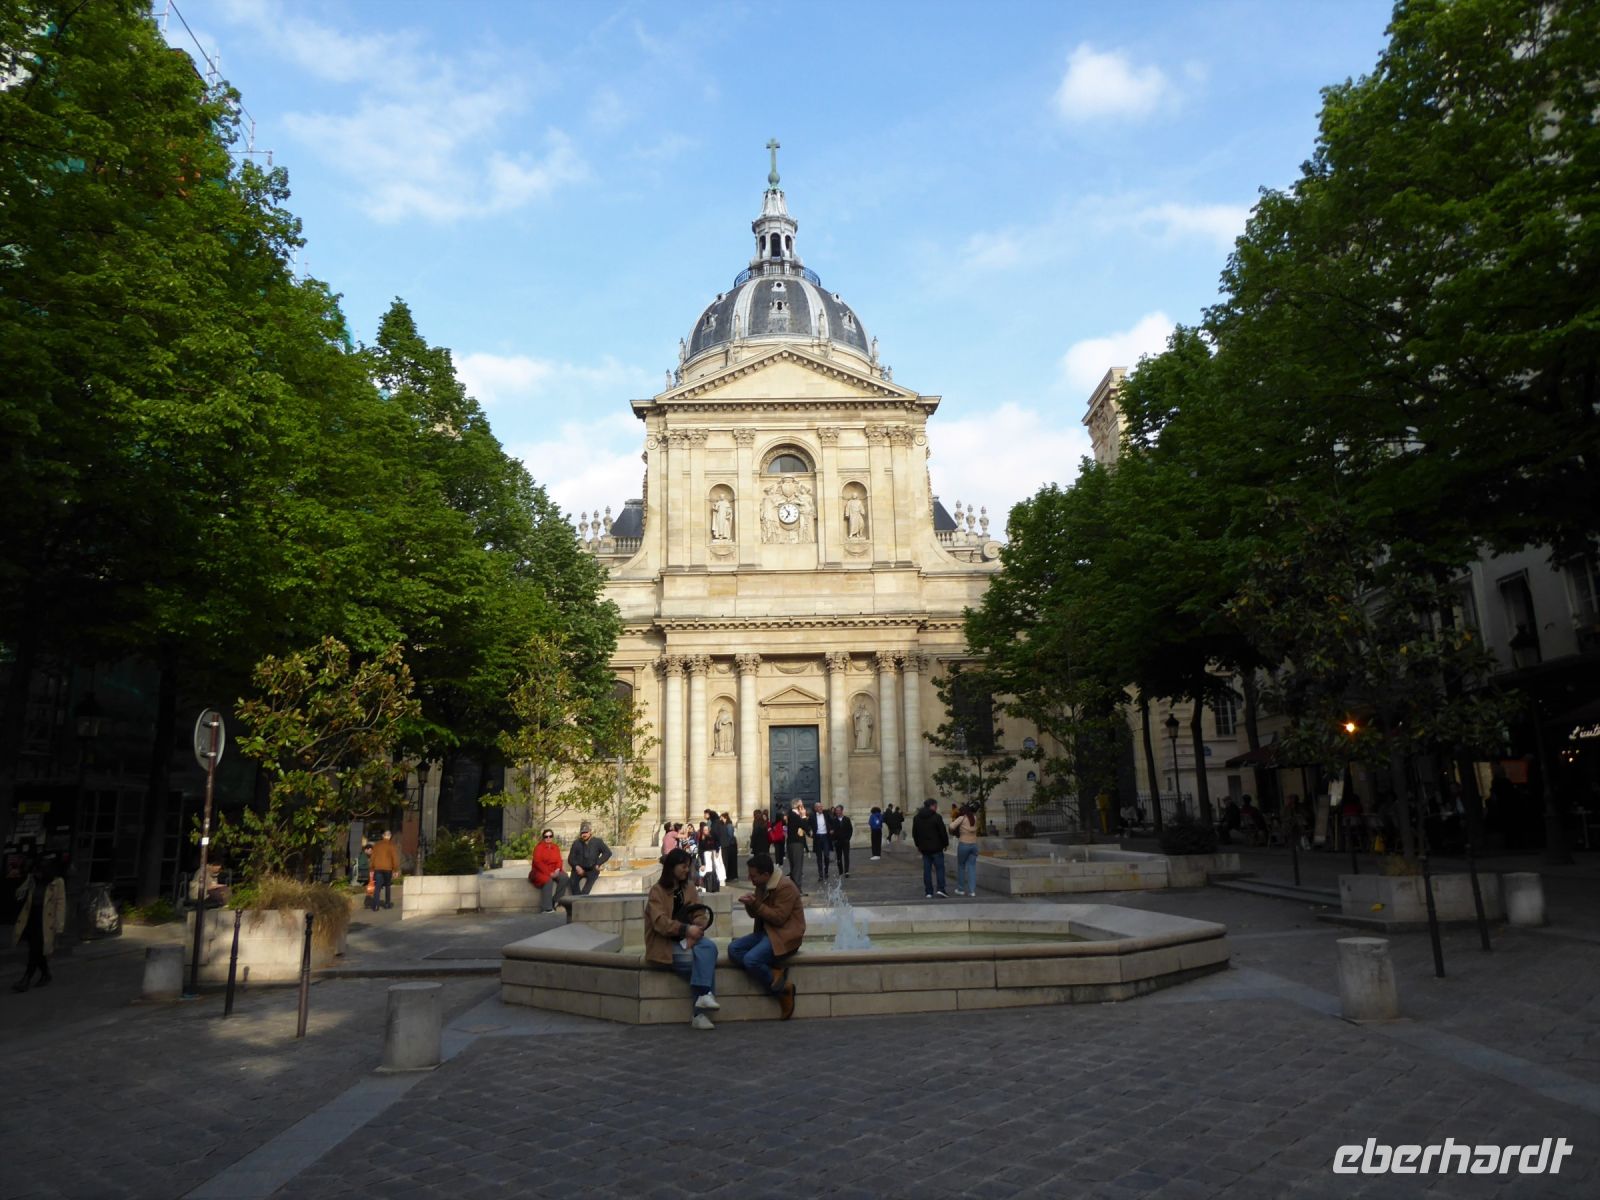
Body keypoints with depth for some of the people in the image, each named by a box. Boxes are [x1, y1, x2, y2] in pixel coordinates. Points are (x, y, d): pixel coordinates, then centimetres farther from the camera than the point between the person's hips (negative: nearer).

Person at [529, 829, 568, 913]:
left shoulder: (556, 847, 13)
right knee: (548, 880, -36)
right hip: (540, 872, -5)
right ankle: (546, 908, -36)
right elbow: (537, 862, -12)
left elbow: (559, 861, 8)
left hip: (553, 871, 5)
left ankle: (555, 901, -17)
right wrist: (549, 873, -20)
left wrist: (557, 869, -16)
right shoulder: (539, 847, -2)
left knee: (564, 877, -25)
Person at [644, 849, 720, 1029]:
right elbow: (660, 922, -18)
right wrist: (686, 929, -30)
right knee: (702, 958, -25)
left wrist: (693, 934, -18)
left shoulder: (689, 887, 11)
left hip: (687, 940, 5)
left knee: (709, 946, -26)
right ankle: (699, 1013, -20)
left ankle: (703, 996, -28)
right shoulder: (657, 892, -5)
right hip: (665, 944, -5)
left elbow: (699, 913, 3)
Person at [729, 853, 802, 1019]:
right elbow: (755, 914, 17)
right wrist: (749, 904, -6)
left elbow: (779, 918, -21)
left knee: (751, 959, -29)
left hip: (784, 935, -9)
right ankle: (774, 973, -15)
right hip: (765, 931, 9)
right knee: (733, 949, -11)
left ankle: (783, 988, -8)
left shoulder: (785, 887, -17)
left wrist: (756, 904, -22)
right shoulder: (761, 886, 10)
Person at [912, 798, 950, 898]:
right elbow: (943, 832, -10)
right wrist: (945, 843, 4)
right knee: (940, 868, 3)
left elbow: (914, 833, 12)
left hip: (924, 848, 5)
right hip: (936, 848, -5)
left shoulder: (916, 818, 7)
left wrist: (918, 845, 20)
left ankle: (929, 892, 8)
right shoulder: (936, 817, -12)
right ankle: (940, 889, -8)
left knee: (927, 870, 8)